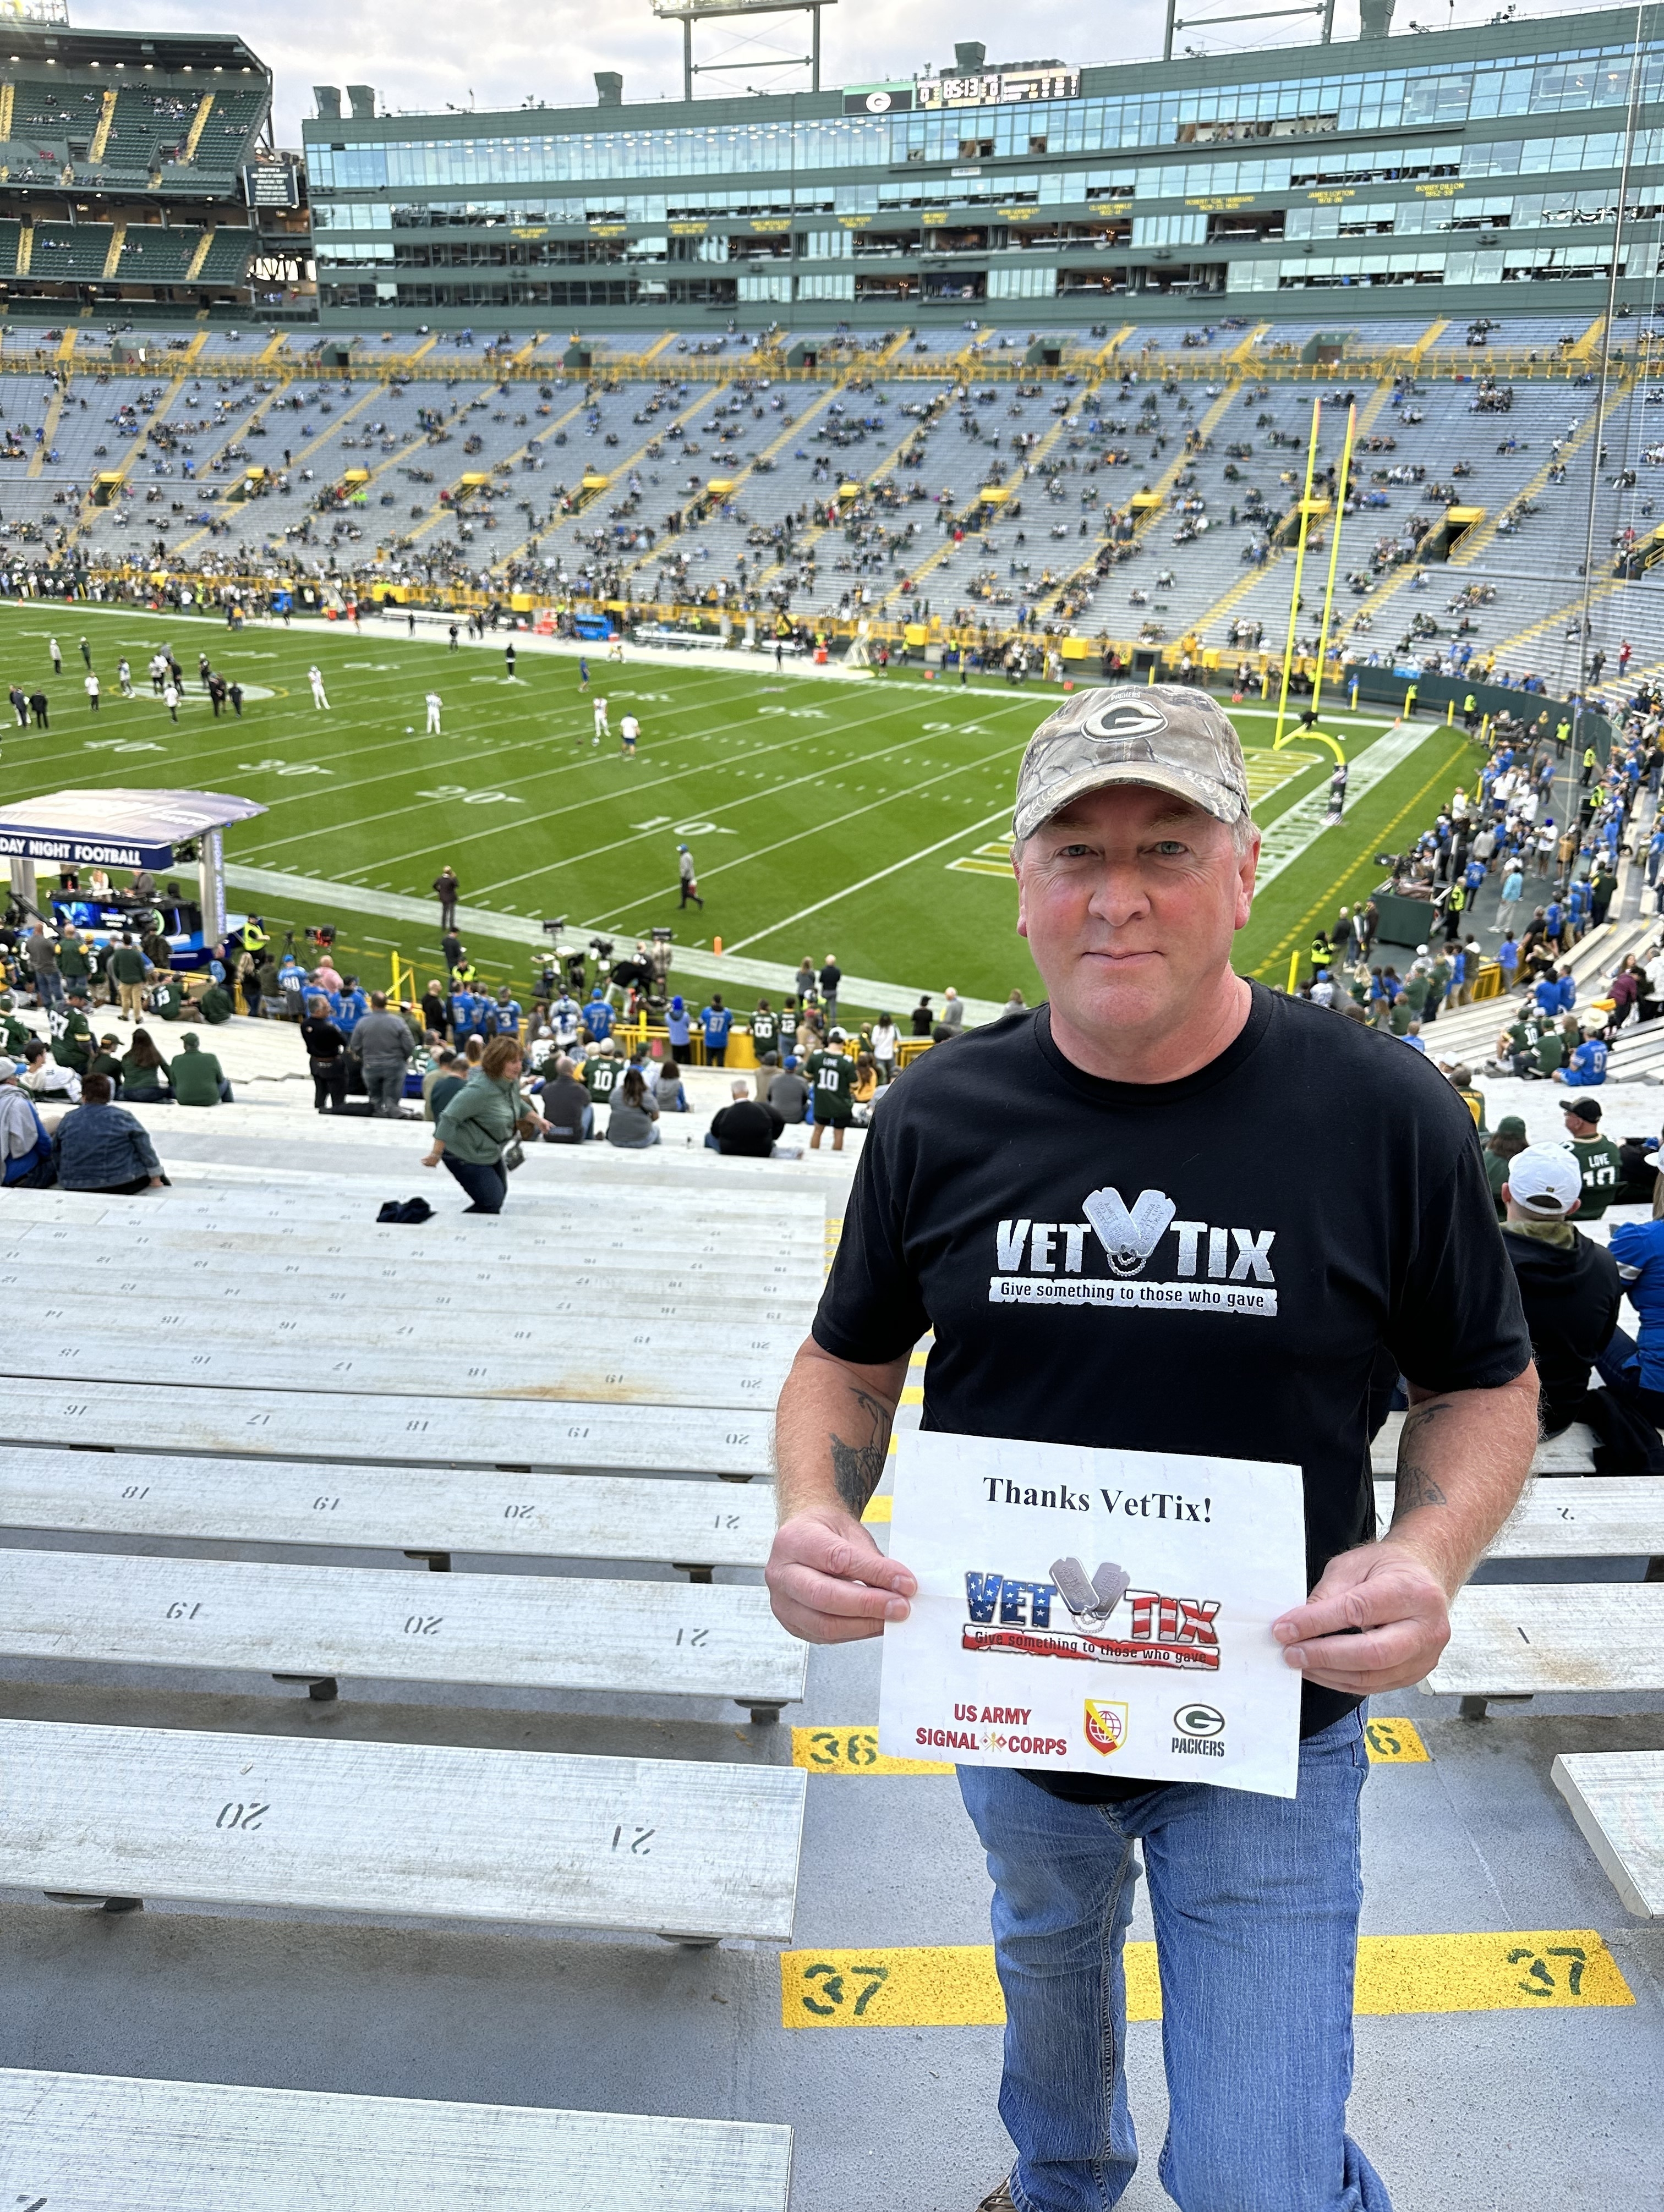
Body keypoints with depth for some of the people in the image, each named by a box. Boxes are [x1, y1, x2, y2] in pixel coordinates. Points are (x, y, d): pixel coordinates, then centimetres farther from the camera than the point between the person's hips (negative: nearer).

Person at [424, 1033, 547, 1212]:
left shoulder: (512, 1082, -1)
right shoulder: (480, 1089, -29)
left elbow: (517, 1105, 22)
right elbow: (449, 1118, -28)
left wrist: (538, 1119, 10)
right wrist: (436, 1154, -27)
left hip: (490, 1153, 10)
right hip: (467, 1157, -10)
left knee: (499, 1197, 19)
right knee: (491, 1205, -10)